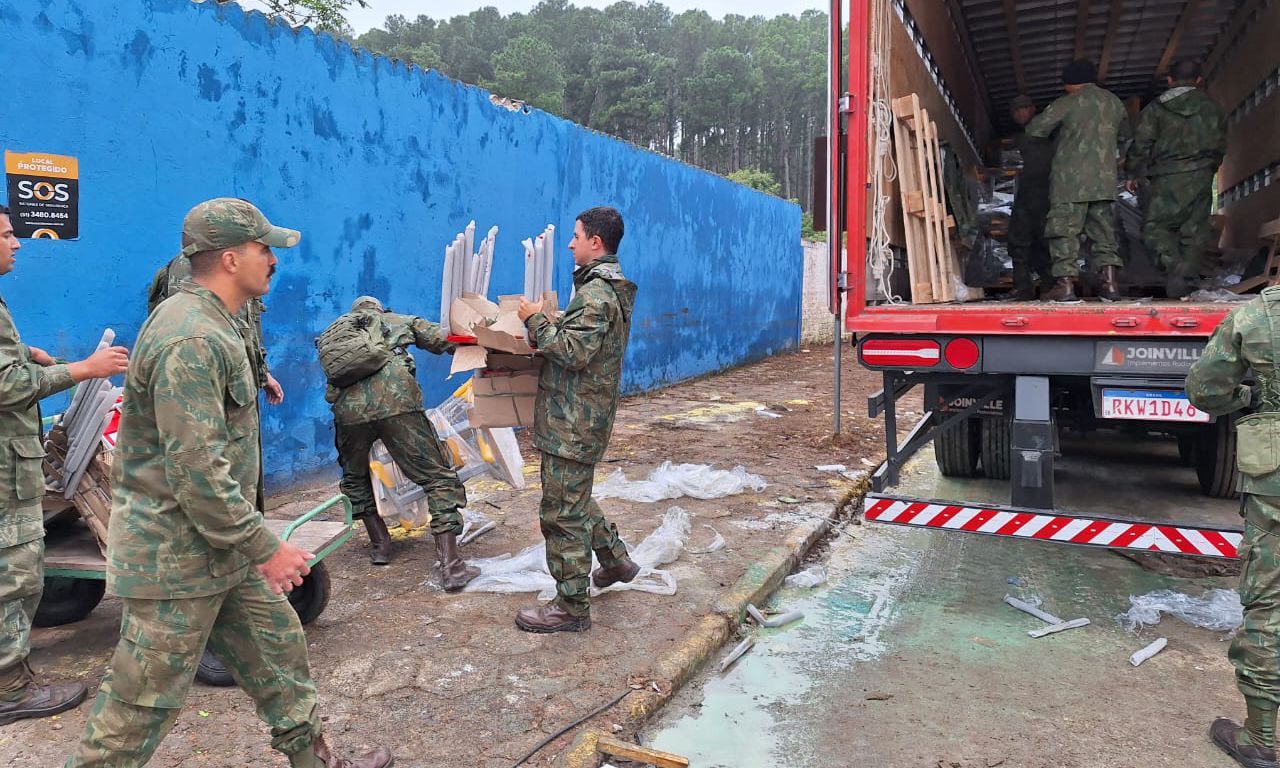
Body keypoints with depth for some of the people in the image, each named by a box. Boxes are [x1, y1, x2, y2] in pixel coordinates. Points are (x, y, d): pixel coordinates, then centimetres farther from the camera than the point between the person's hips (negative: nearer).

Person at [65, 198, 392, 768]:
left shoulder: (211, 324, 10)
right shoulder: (191, 339, -23)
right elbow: (196, 472, -27)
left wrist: (252, 540, 21)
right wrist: (266, 548, -19)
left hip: (221, 547, 10)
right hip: (177, 556, -10)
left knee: (278, 649, 17)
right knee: (143, 705, 4)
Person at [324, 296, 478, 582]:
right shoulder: (400, 320, 28)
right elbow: (445, 341, 16)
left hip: (349, 408, 3)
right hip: (397, 403, -3)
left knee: (355, 478, 31)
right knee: (438, 477, 3)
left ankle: (380, 544, 29)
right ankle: (450, 566, -5)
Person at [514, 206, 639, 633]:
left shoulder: (596, 293, -18)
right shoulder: (610, 286, 17)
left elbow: (574, 352, -25)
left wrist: (536, 320, -13)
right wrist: (544, 324, 11)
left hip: (574, 420, -11)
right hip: (584, 416, 11)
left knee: (562, 511, -3)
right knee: (573, 498, 24)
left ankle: (572, 607, 7)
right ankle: (616, 559, 37)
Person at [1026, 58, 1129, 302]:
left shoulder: (1068, 102, -5)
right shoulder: (1114, 102, 13)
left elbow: (1034, 129, -4)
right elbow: (1126, 133, 26)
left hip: (1070, 178, -5)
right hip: (1105, 179, 5)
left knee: (1064, 229, -4)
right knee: (1104, 230, 10)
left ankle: (1065, 283, -11)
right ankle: (1110, 282, 6)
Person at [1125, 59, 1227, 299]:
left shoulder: (1157, 107, 3)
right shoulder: (1212, 108, 14)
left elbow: (1141, 143, -1)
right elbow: (1220, 146, 18)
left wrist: (1132, 174, 7)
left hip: (1168, 177, -3)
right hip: (1201, 176, 4)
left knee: (1154, 226, -2)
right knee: (1194, 230, 6)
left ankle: (1174, 264, -26)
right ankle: (1184, 281, 2)